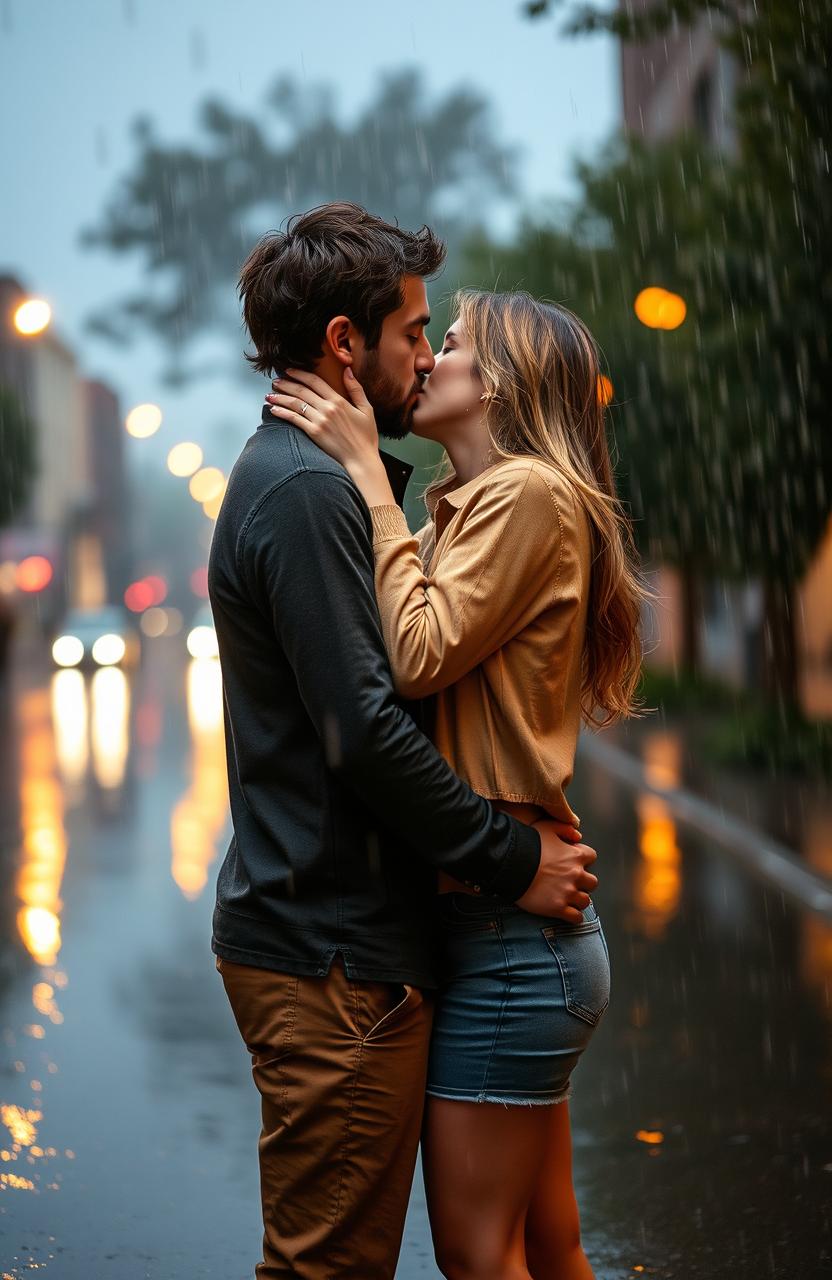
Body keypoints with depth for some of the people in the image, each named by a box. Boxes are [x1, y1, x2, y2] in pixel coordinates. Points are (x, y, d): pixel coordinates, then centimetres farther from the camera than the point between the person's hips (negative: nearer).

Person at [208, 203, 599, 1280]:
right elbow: (365, 733, -23)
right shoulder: (308, 490, -16)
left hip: (309, 932, 11)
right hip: (332, 950, -11)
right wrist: (514, 859, -13)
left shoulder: (289, 476, 18)